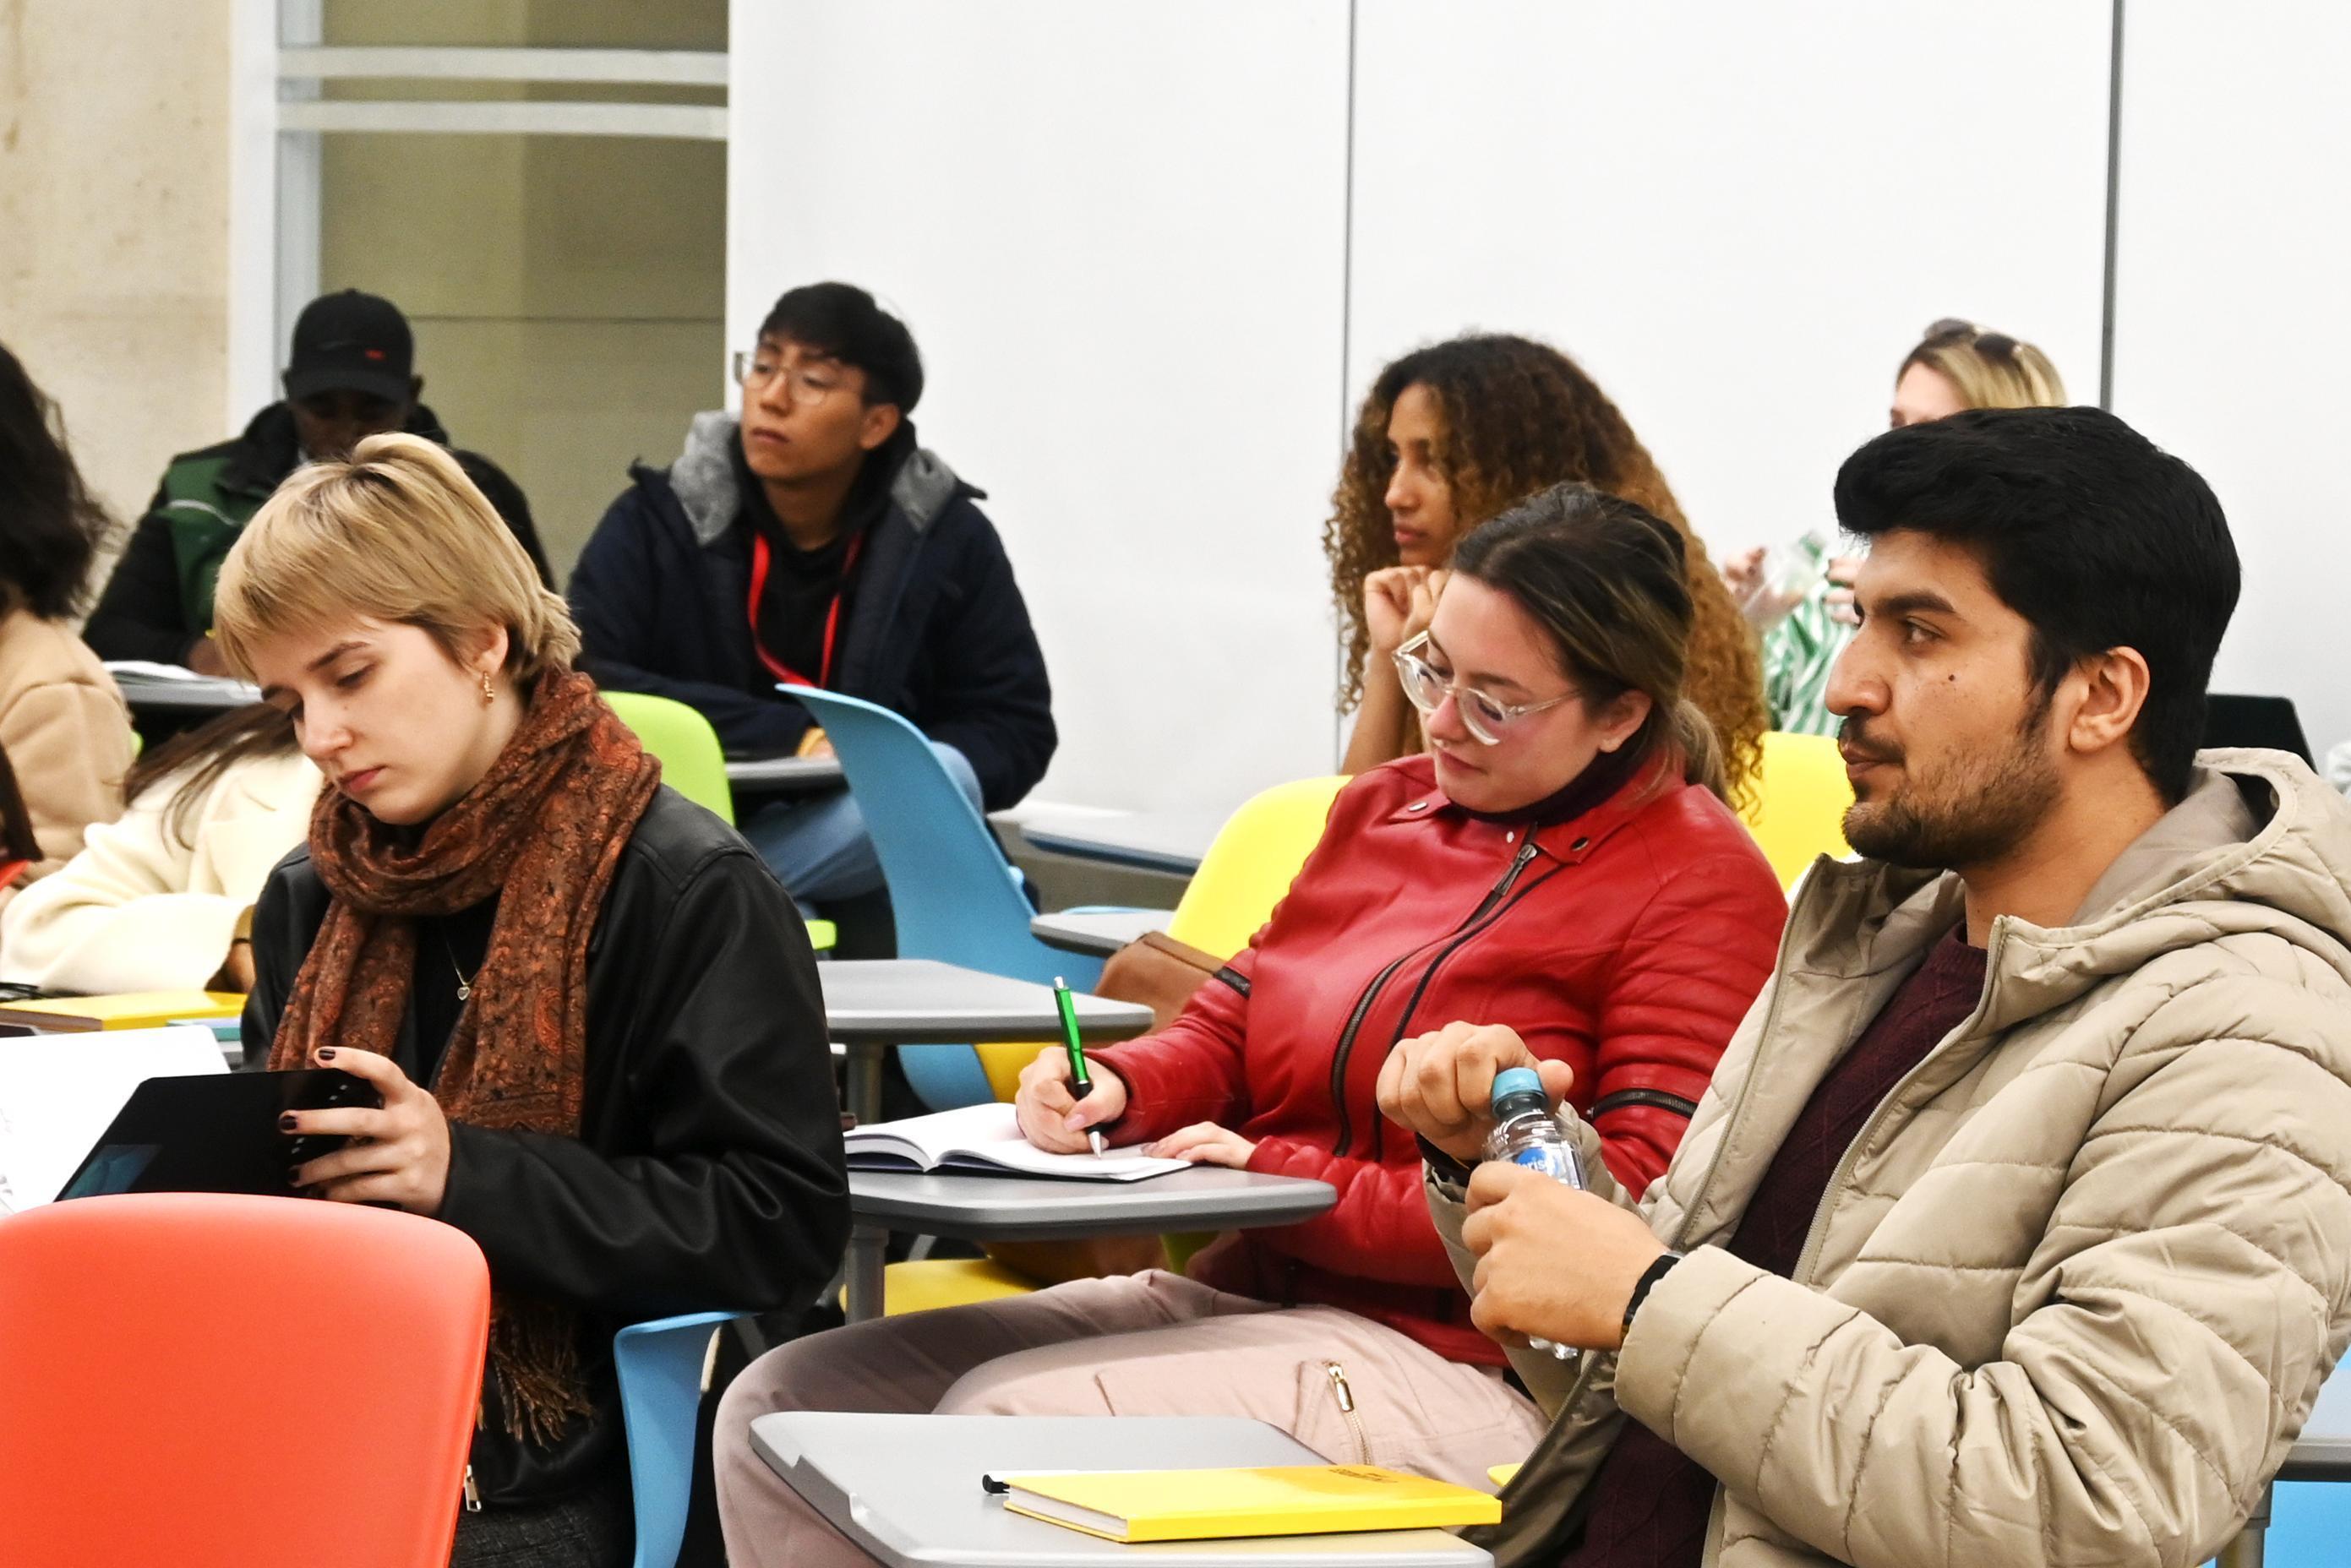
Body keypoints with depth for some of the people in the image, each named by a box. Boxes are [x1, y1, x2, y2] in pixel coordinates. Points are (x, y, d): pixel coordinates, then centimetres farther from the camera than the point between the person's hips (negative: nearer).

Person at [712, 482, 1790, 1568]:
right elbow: (1224, 1033, 22)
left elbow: (1633, 1212, -15)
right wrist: (1113, 1087, -4)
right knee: (781, 1406, -7)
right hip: (1235, 1294, 8)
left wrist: (1294, 1181, -15)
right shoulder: (1385, 807, 17)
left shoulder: (1699, 887, -7)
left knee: (999, 1420, -28)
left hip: (1443, 1351, -8)